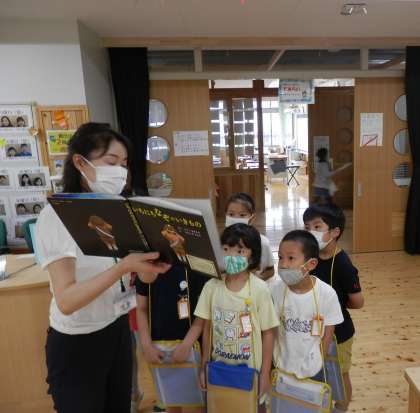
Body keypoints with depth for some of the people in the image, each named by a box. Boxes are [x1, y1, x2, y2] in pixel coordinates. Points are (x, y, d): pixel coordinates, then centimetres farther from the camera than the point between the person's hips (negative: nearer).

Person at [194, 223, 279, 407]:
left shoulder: (259, 289, -17)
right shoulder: (212, 286, -10)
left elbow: (268, 333, -9)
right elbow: (207, 328, -1)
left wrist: (265, 373, -5)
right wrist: (204, 365, 4)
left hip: (250, 369, -2)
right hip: (219, 366, 2)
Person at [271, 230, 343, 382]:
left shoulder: (327, 294, -22)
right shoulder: (276, 290, -19)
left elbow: (328, 334, -9)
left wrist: (317, 362, -3)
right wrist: (274, 361, -4)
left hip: (312, 368, -1)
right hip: (281, 365, 1)